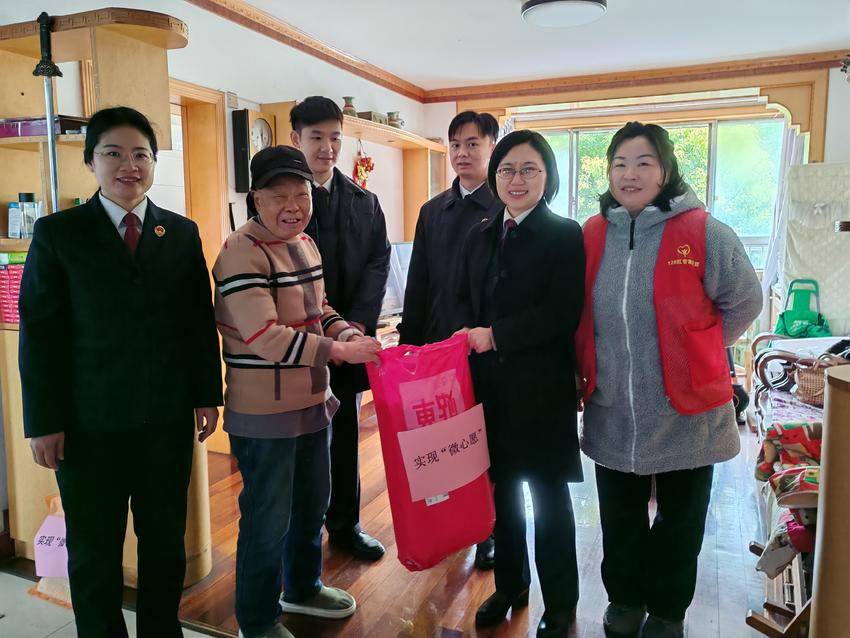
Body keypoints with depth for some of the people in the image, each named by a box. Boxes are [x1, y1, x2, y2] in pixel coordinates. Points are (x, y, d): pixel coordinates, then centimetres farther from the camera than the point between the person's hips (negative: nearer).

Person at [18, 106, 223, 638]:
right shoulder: (58, 233, -1)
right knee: (94, 551, 13)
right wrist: (44, 422, -6)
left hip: (168, 417, 2)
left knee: (166, 540, 15)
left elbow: (202, 321, 6)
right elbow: (39, 330, -3)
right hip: (89, 423, -1)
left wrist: (207, 395, 4)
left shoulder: (182, 232, 5)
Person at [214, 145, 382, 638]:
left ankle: (302, 588, 48)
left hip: (312, 403, 9)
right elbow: (264, 336, -26)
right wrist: (340, 351, -24)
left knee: (312, 504, 23)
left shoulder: (305, 244, 9)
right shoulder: (242, 254, -19)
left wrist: (353, 336, -3)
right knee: (268, 519, 7)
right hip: (264, 414, -8)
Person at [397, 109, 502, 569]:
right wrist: (409, 341, 7)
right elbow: (418, 284, 11)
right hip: (438, 343, 5)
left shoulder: (508, 209, -4)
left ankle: (488, 531, 25)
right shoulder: (433, 211, 12)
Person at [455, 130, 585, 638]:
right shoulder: (481, 235, 11)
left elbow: (564, 313, -16)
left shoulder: (565, 235, -7)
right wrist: (468, 339, -6)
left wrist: (495, 336, -16)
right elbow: (465, 300, 14)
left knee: (549, 495, 8)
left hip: (541, 386, -5)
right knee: (502, 488, 16)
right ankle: (510, 584, 37)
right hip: (488, 384, 5)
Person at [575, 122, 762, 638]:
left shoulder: (703, 233, -13)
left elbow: (745, 302, -2)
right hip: (613, 414, 3)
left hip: (686, 413, -3)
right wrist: (590, 371, 5)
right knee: (620, 519, 20)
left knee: (679, 522, 16)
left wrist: (694, 351, 0)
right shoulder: (593, 235, -1)